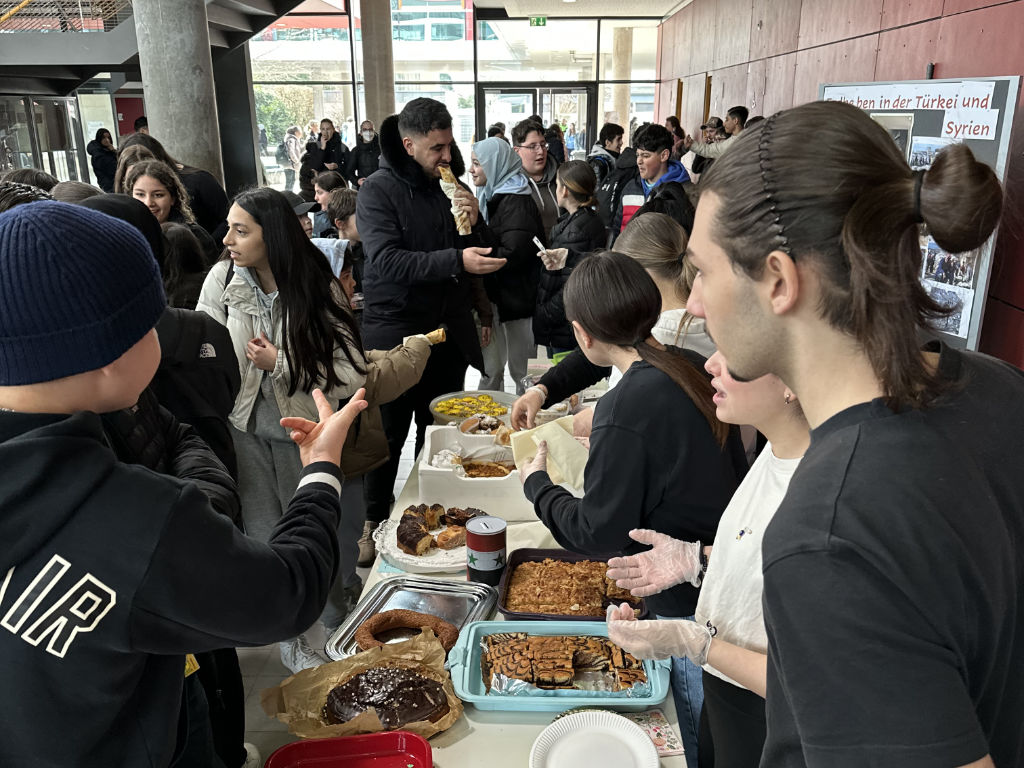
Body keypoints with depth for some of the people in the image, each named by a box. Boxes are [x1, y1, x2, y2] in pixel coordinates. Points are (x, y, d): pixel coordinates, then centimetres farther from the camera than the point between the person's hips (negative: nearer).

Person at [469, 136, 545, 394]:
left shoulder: (516, 202, -15)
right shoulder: (491, 195, 13)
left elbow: (513, 254, -22)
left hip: (516, 296, -9)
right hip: (492, 294, 9)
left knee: (520, 371, 3)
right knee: (490, 368, 15)